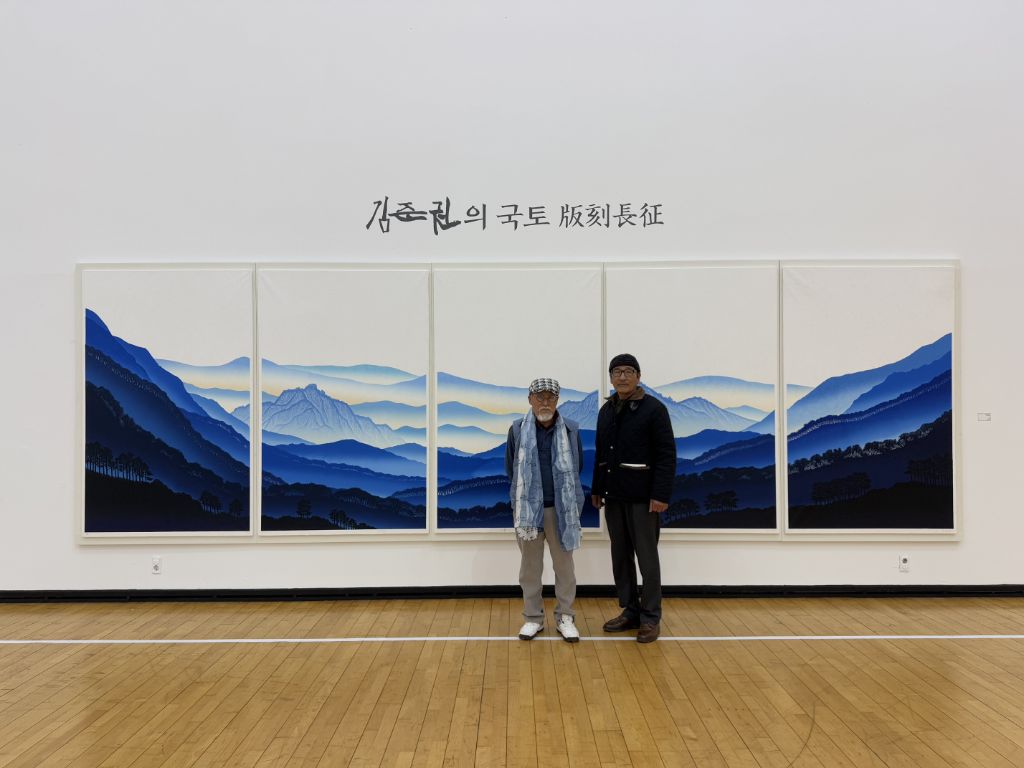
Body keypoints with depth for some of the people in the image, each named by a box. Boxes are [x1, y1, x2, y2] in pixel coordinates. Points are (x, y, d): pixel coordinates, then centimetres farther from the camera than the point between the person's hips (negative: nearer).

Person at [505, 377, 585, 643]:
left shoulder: (571, 430, -4)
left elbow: (578, 467, 9)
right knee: (530, 564, 9)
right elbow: (510, 468, 8)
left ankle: (565, 617, 21)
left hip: (562, 508, 0)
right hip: (527, 507, 0)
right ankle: (533, 617, 22)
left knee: (564, 564, 7)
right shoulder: (517, 430, -4)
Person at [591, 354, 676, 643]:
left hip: (643, 497, -6)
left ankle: (650, 618, 12)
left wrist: (661, 495, -18)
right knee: (620, 558, 11)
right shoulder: (606, 410, 11)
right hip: (614, 496, 6)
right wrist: (597, 489, 14)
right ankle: (630, 611, 23)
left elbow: (667, 455, -12)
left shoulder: (654, 408, -8)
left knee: (647, 558, 1)